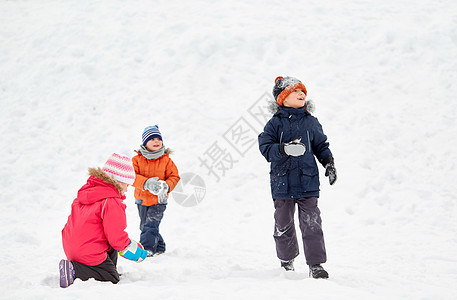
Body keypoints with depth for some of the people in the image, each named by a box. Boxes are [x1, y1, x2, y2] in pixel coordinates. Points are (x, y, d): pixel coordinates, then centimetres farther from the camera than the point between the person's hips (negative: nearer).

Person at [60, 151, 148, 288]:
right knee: (112, 279, 1)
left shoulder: (87, 190, 10)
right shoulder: (112, 203, -20)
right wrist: (136, 251, 0)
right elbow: (116, 237, -19)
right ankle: (73, 270, -12)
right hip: (88, 253, -10)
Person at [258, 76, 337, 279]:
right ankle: (286, 260, 31)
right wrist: (284, 149, -26)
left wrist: (329, 163, 4)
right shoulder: (275, 123, 0)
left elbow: (321, 145, 18)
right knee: (283, 224, 11)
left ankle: (315, 264, -1)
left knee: (311, 223, -6)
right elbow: (266, 147, -9)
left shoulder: (311, 122, 8)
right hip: (282, 182, -1)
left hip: (307, 182, 1)